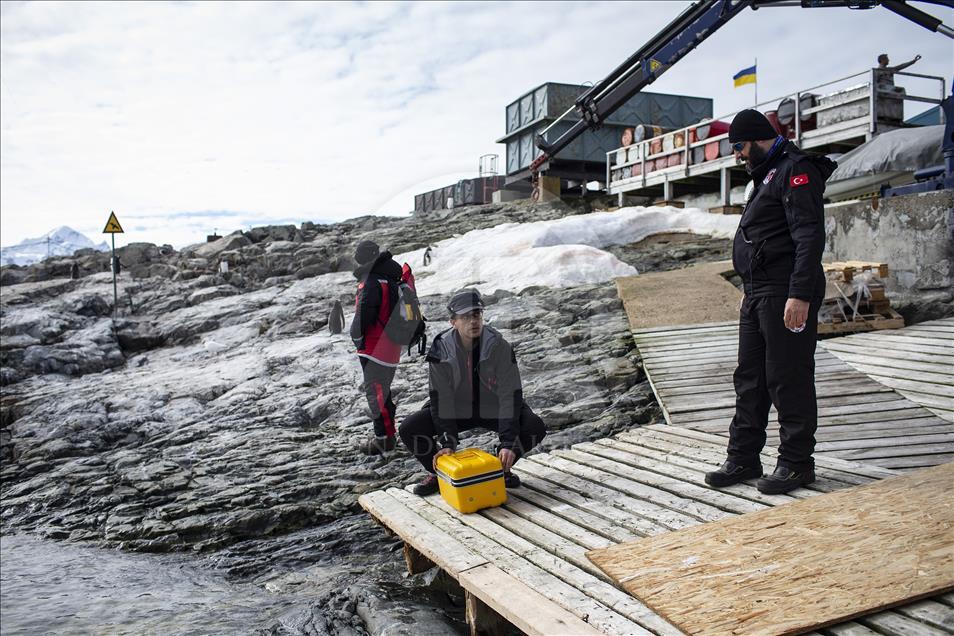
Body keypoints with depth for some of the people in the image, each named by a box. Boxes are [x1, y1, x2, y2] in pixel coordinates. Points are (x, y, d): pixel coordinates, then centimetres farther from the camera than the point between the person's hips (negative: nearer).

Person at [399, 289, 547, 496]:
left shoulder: (499, 346, -22)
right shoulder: (441, 350, -18)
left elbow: (510, 395, -24)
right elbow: (441, 398, -18)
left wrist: (508, 443, -31)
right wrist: (448, 443, -25)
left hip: (493, 409, 0)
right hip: (456, 410, 1)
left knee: (535, 427, -25)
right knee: (410, 429, -21)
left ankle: (501, 467, 3)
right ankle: (437, 472, 6)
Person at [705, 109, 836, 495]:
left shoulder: (796, 170, -8)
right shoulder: (768, 174, 23)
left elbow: (810, 237, -18)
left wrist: (800, 295, -24)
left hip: (786, 294, -10)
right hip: (758, 294, 10)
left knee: (788, 379, -3)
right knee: (750, 378, 11)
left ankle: (797, 463, 9)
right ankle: (743, 459, 19)